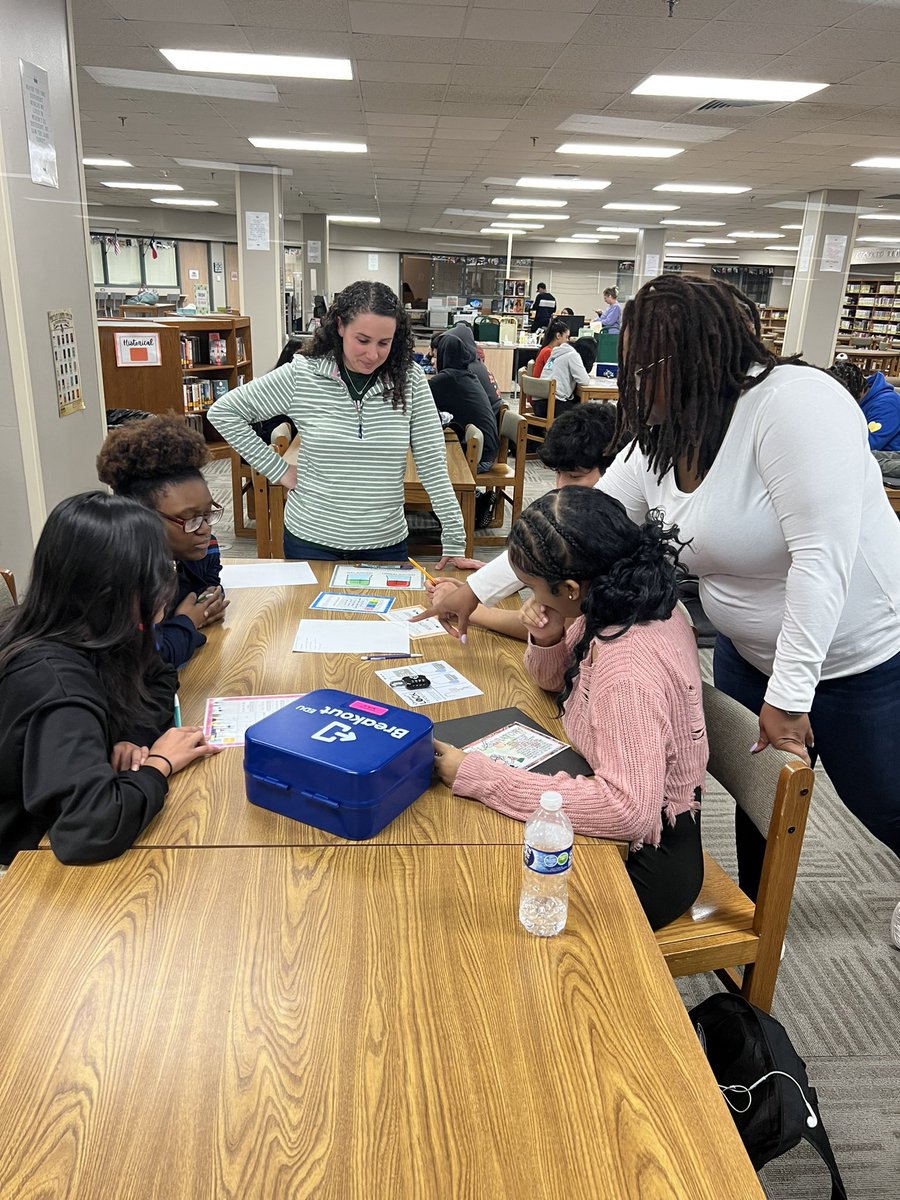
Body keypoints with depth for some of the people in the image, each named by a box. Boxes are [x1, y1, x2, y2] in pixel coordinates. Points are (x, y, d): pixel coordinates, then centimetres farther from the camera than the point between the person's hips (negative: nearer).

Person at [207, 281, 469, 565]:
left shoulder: (410, 380, -7)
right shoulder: (301, 376, -9)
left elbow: (433, 465, -6)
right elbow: (223, 412, -1)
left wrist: (455, 542, -8)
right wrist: (278, 470, -5)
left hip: (386, 544, 1)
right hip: (310, 541, 0)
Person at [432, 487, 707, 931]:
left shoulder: (629, 668, -33)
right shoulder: (629, 602, -6)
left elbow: (628, 810, -39)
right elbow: (555, 680, 11)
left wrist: (479, 777, -36)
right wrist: (546, 639, -13)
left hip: (641, 863, -8)